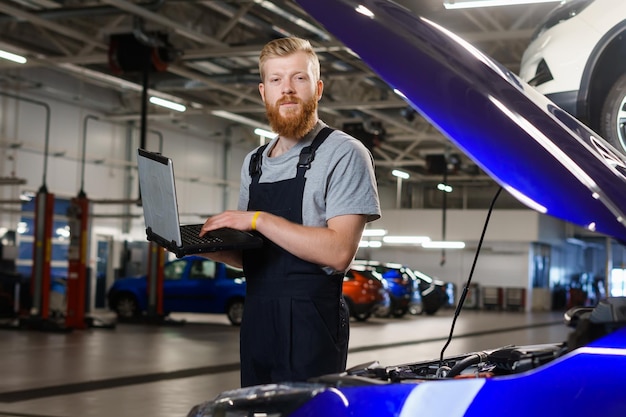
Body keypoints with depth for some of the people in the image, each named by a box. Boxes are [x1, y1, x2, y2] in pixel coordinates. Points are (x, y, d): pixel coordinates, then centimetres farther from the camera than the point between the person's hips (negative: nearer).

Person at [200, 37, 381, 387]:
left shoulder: (344, 154, -8)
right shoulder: (254, 163, 16)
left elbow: (339, 252, -18)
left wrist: (259, 219, -17)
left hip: (310, 322, -7)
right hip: (256, 319, 7)